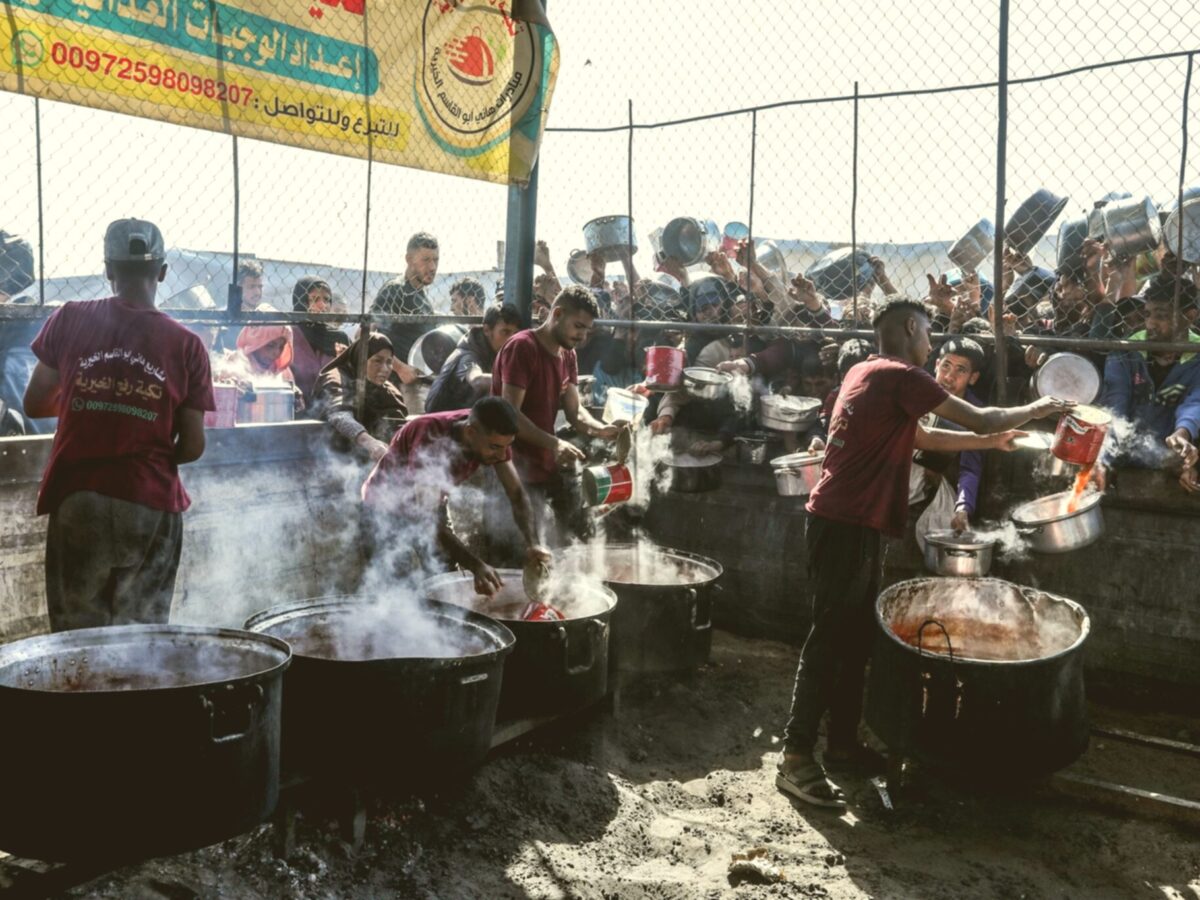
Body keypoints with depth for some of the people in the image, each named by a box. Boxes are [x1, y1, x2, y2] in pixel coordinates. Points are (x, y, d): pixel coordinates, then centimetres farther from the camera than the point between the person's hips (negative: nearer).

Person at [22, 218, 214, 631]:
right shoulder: (186, 344, -4)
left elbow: (34, 404, 7)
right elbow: (192, 447, -3)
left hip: (77, 499, 1)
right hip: (151, 505, -1)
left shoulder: (69, 319, -1)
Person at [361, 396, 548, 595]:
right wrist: (476, 566, -51)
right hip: (387, 509, -5)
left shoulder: (494, 437, -20)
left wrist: (533, 544, -36)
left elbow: (517, 494, -18)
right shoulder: (432, 438, -39)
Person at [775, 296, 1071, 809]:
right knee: (829, 638, -7)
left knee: (855, 638, 15)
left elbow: (923, 437, 28)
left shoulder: (865, 373, 18)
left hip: (857, 525, 10)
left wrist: (991, 442, 30)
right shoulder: (901, 376, -10)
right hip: (846, 527, -10)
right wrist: (1035, 411, 11)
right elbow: (978, 419, -6)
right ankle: (796, 759, -3)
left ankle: (843, 742, 24)